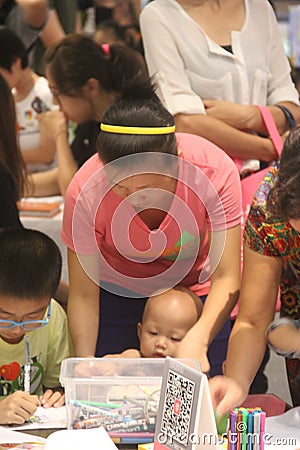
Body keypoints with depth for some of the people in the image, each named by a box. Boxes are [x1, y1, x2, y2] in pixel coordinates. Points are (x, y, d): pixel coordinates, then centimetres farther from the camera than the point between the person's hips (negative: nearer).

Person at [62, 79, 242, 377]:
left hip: (199, 290, 0)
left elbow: (226, 279, -29)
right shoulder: (86, 190, -30)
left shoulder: (215, 171, -31)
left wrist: (197, 339, -45)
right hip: (117, 293, 0)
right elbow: (83, 296, -20)